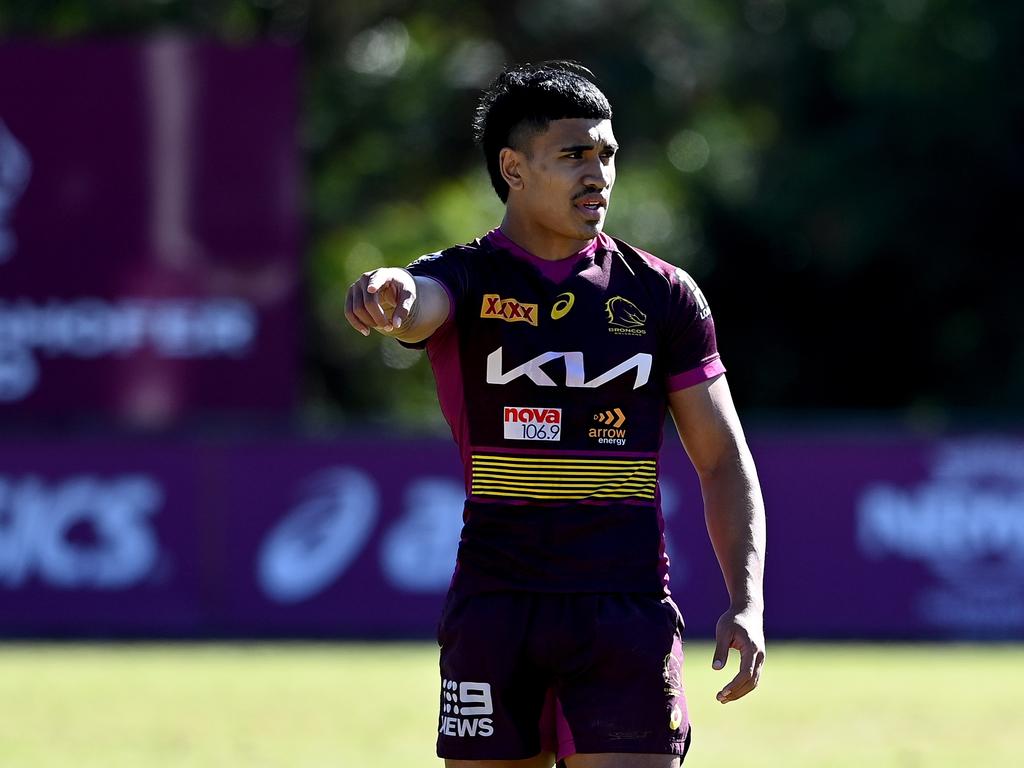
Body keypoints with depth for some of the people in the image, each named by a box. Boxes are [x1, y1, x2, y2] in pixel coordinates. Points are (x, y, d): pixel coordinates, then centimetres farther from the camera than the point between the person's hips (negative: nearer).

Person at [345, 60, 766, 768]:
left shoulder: (663, 295, 8)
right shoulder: (465, 279, 2)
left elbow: (724, 460, 10)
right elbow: (420, 304, -24)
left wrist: (746, 601, -3)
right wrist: (389, 295, -50)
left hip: (628, 608, 0)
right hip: (496, 603, 0)